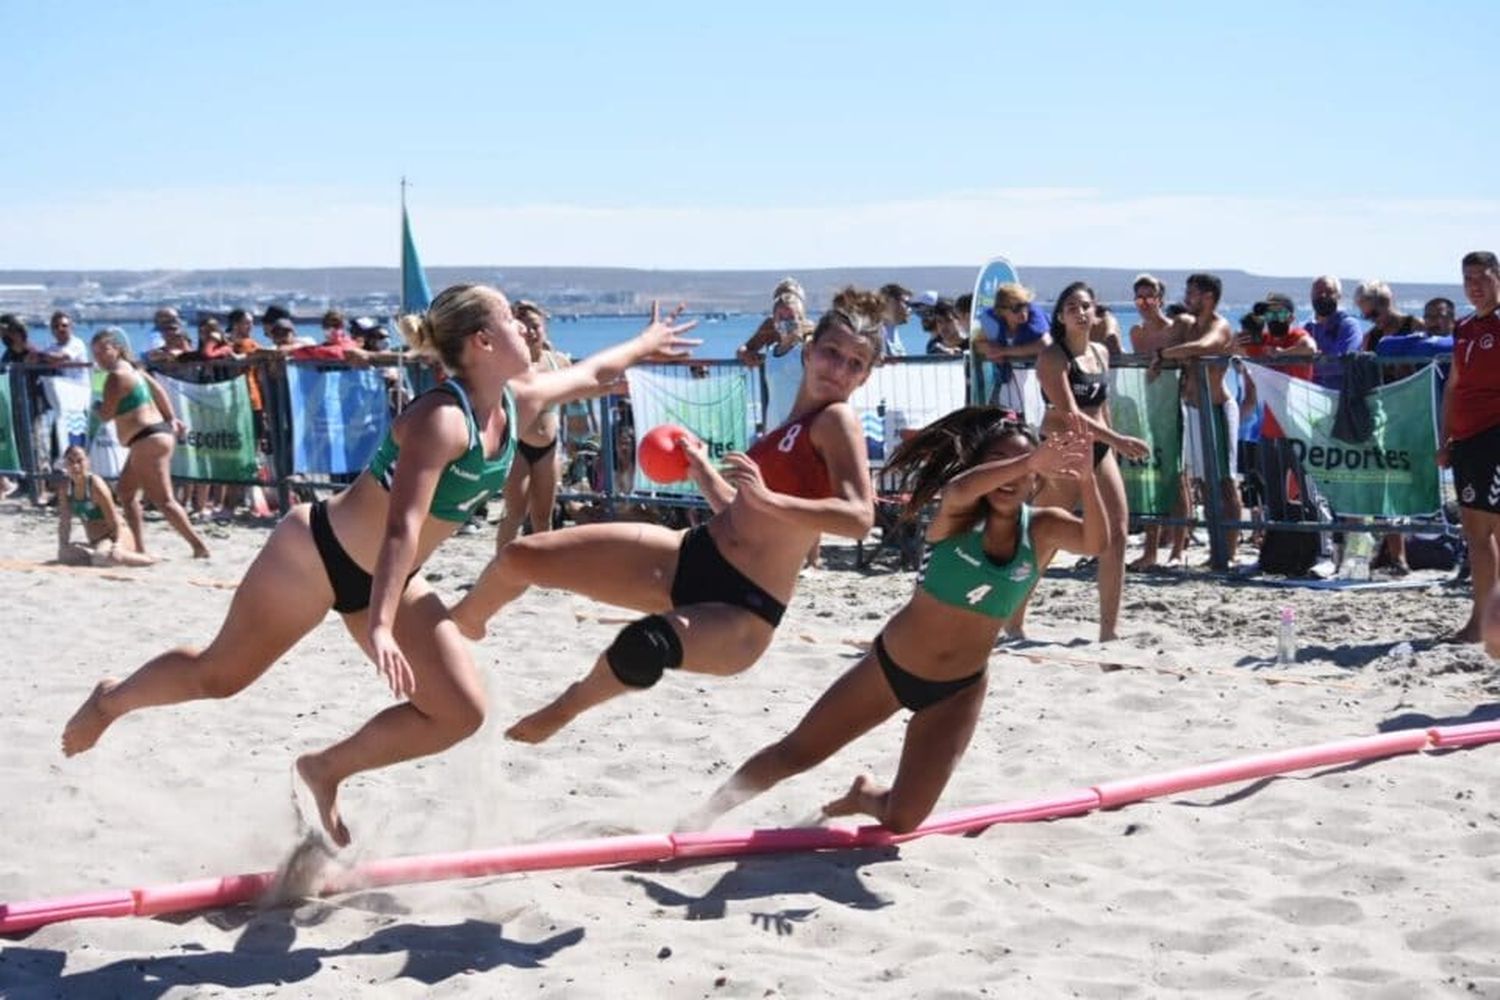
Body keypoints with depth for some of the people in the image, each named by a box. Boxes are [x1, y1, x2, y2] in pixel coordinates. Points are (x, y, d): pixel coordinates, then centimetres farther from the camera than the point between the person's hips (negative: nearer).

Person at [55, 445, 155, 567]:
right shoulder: (66, 486, 3)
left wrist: (117, 544, -26)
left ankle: (147, 559, -11)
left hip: (116, 536, -7)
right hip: (95, 542, 7)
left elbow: (115, 522, -16)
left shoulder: (96, 485, -17)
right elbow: (64, 520, 9)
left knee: (110, 556, -40)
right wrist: (63, 546, 1)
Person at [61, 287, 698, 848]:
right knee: (220, 676, 8)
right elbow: (403, 529, -36)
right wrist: (379, 627, -43)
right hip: (319, 554, -8)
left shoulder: (518, 403, -3)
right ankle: (112, 698, 38)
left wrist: (646, 343, 31)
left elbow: (591, 374, 18)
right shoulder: (442, 420, -29)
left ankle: (328, 770, 13)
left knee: (460, 713, -2)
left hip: (387, 579, 8)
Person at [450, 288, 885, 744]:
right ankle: (462, 623, 33)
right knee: (521, 556, -2)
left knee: (639, 648, -39)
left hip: (743, 611, -7)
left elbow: (859, 518, -26)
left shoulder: (836, 420, -9)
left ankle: (565, 708, -2)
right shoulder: (793, 426, 15)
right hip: (693, 559, 8)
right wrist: (703, 472, 17)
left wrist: (768, 498, -32)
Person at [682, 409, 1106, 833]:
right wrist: (1029, 461, -58)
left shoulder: (1041, 529, -11)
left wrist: (1086, 478, -49)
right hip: (891, 664, -1)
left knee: (900, 822, 1)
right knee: (794, 754, 7)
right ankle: (708, 811, 31)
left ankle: (864, 796, 37)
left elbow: (1095, 543, -31)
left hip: (957, 691, 2)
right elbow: (959, 489, -42)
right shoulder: (959, 514, -17)